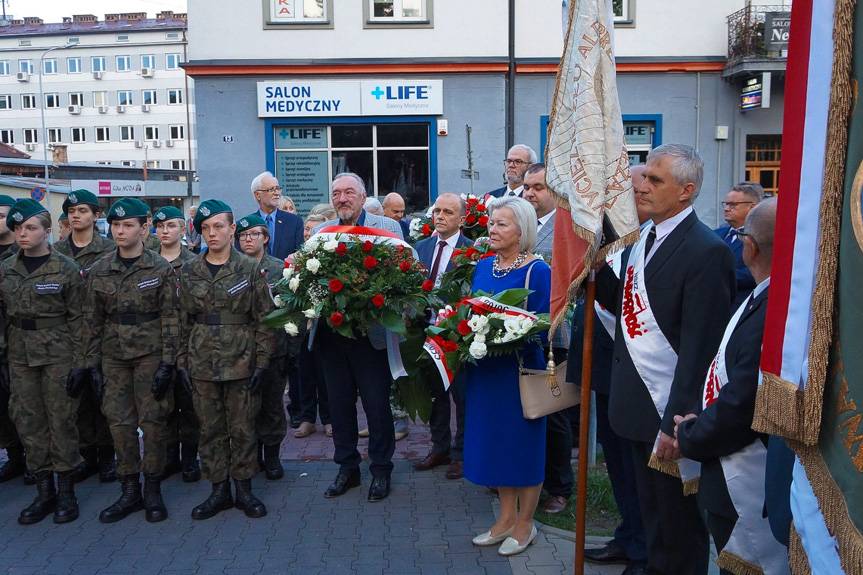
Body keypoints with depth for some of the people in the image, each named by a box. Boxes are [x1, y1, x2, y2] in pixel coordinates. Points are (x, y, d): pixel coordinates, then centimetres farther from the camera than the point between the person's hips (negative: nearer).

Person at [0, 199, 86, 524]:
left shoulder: (66, 269, -6)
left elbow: (77, 320, -6)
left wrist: (79, 363, -10)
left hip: (59, 354, -4)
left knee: (62, 421, 1)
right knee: (29, 423, 8)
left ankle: (66, 492, 15)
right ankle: (44, 491, 20)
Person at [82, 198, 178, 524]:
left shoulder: (160, 269, -4)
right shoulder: (99, 271, 5)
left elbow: (170, 319, -6)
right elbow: (92, 321, 8)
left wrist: (167, 363, -11)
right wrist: (92, 363, 3)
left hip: (150, 354, -3)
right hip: (113, 356, 3)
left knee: (153, 421, 0)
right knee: (119, 423, 5)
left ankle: (153, 491, 15)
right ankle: (129, 491, 18)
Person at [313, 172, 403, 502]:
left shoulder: (387, 227, 0)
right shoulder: (319, 231, 11)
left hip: (371, 333, -3)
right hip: (331, 334, 4)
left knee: (377, 404, 6)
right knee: (339, 404, 14)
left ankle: (381, 469, 25)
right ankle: (347, 468, 31)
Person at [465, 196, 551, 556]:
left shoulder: (537, 271, -13)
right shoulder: (483, 267, 7)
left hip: (521, 368, -6)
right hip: (484, 368, 7)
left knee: (524, 443, 8)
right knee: (494, 439, 15)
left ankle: (524, 523, 25)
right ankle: (506, 517, 31)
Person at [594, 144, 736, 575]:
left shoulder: (706, 252, -19)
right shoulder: (642, 237, 6)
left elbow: (699, 348, -22)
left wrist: (675, 423, -22)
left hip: (671, 410, -8)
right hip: (639, 402, 8)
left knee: (677, 520, 12)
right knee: (651, 509, 25)